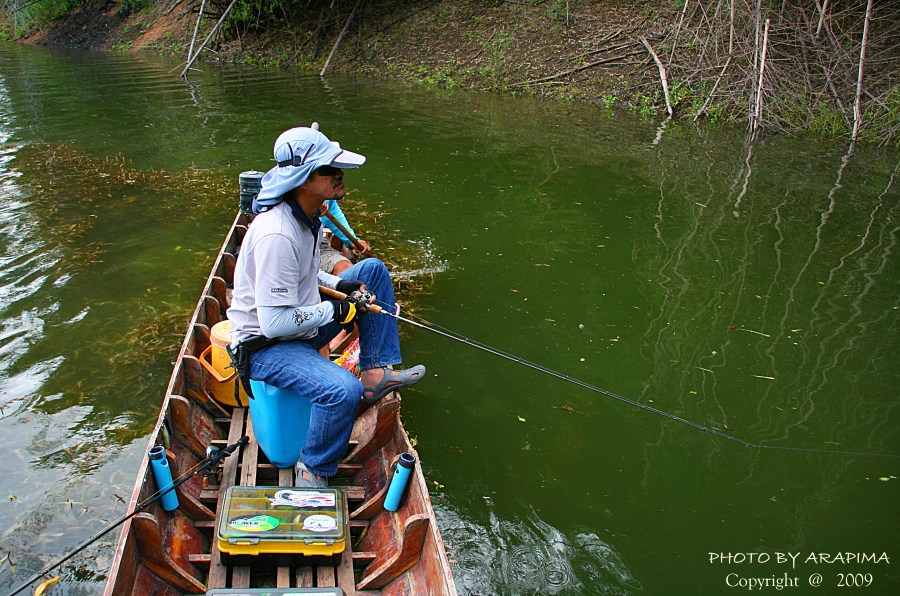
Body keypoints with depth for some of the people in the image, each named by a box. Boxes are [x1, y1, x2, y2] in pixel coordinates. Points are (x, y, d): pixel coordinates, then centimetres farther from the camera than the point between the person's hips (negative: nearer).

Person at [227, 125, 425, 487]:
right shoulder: (277, 235, -31)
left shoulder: (308, 214, -1)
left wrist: (338, 285, 0)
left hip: (301, 324, 10)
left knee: (372, 270, 9)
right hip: (265, 345, -9)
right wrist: (335, 311, -19)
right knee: (342, 390, -34)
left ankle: (376, 373, 7)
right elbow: (274, 322, -31)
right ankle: (313, 472, -6)